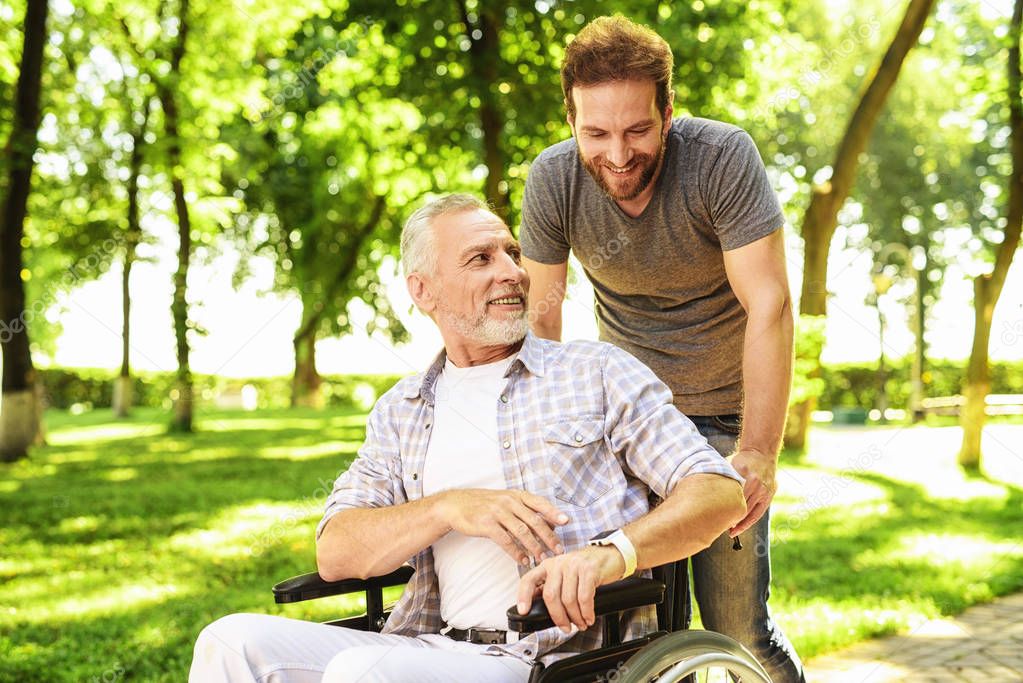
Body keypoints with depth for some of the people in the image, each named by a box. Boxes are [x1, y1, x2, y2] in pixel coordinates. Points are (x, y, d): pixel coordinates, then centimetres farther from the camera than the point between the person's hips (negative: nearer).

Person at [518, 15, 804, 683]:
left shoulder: (723, 157, -22)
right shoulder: (553, 179, -14)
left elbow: (769, 306, -24)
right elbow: (542, 317, -7)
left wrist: (758, 453, -30)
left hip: (726, 412, -2)